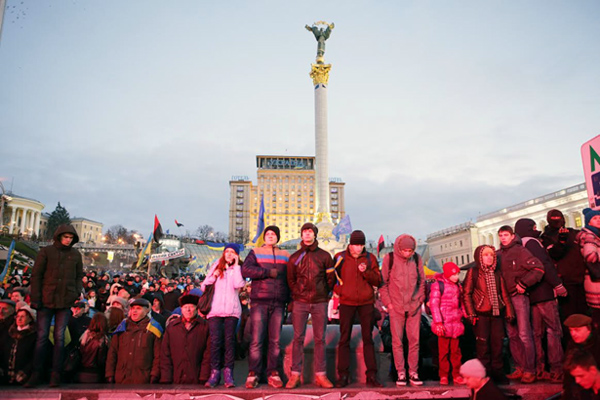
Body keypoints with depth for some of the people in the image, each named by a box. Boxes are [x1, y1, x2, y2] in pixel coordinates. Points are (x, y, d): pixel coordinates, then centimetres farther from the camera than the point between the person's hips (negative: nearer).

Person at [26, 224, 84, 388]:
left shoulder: (76, 255, 8)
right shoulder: (46, 251, 2)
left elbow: (79, 277, 14)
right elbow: (36, 276, 1)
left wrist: (78, 293, -3)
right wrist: (35, 298, -6)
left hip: (65, 301, 1)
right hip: (46, 300, -1)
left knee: (59, 337, 2)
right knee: (42, 337, 1)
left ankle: (56, 374, 7)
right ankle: (36, 374, 10)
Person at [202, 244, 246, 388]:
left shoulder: (238, 269, 12)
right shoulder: (216, 267, 19)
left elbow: (238, 284, -9)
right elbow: (204, 286, 16)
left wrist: (236, 265, -3)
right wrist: (214, 276, -1)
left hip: (232, 310, -1)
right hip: (215, 309, 1)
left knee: (229, 339, -10)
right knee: (215, 340, -10)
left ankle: (228, 372, -7)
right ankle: (215, 372, -4)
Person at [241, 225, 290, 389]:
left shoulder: (285, 255, 15)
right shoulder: (255, 253, 8)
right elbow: (245, 270, -8)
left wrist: (290, 301, 6)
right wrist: (269, 273, -12)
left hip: (278, 303, 2)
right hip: (259, 302, -2)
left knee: (275, 340, 3)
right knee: (256, 340, -4)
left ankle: (273, 374, 10)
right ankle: (253, 374, 4)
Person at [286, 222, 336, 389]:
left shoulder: (324, 255, 6)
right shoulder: (295, 257, 8)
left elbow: (331, 278, 9)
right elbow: (290, 280, 13)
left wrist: (324, 294, 5)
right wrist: (298, 294, 6)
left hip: (320, 303, 0)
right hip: (300, 302, 0)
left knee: (320, 339, 3)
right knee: (298, 338, 0)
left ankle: (320, 375, 9)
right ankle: (295, 375, 5)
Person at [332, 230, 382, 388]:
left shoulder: (370, 258, 4)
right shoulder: (340, 257, 1)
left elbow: (378, 281, 1)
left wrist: (366, 272, -16)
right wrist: (338, 289, -6)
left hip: (366, 303, 1)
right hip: (346, 302, -1)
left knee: (368, 339, 5)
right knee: (344, 339, 2)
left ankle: (371, 376, 12)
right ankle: (343, 375, 10)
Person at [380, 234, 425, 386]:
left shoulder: (417, 259, 4)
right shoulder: (389, 258, -3)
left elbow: (422, 281, 12)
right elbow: (383, 282, 1)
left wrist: (420, 300, 3)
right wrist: (388, 302, -4)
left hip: (414, 306, 2)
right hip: (396, 307, -2)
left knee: (414, 340, 4)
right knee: (397, 340, 1)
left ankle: (413, 372, 13)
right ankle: (401, 373, 9)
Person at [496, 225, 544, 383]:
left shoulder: (520, 251, -5)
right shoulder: (499, 254, 12)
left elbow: (539, 269, -14)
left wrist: (523, 284, -15)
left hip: (519, 297, -6)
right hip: (505, 298, 6)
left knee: (524, 334, -6)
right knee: (512, 336, 10)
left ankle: (529, 370, 2)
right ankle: (519, 368, 18)